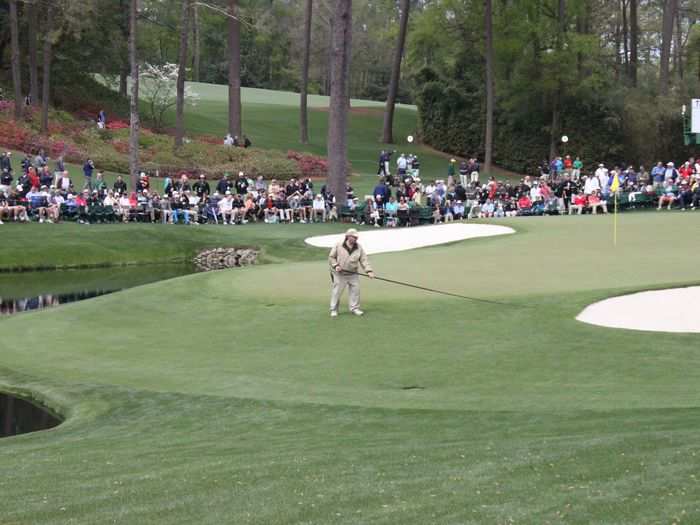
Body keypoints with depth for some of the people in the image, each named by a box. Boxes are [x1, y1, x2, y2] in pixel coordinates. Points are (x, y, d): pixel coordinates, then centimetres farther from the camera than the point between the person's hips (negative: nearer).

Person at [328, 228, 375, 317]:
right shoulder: (338, 246, -6)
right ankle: (334, 310, 11)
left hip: (353, 274, 3)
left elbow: (364, 260, -2)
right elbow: (331, 257, 1)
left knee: (355, 290, 2)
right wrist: (335, 265, -15)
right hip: (339, 274, -3)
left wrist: (369, 271, -14)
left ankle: (355, 308, 16)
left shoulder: (359, 248, 2)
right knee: (336, 292, -1)